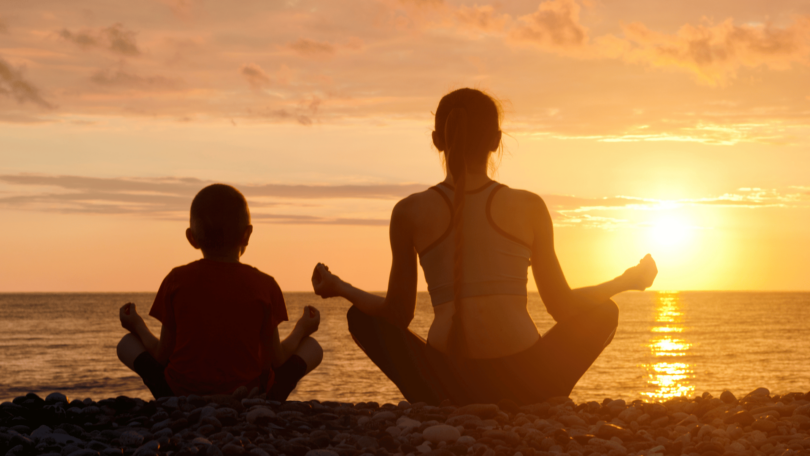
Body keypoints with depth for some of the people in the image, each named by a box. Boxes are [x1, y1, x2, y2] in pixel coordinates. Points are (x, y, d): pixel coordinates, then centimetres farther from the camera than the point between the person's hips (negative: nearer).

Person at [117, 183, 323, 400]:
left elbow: (162, 356, 1)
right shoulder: (264, 285, -6)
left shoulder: (177, 280, -4)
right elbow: (276, 360, 0)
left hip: (182, 394, 1)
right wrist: (302, 330, 19)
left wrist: (137, 326, 21)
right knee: (312, 347, 17)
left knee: (127, 344, 20)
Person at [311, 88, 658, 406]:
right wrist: (626, 281, 27)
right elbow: (562, 308, 11)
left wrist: (339, 288, 27)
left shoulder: (410, 213, 3)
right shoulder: (529, 207, 4)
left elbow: (398, 314, 9)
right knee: (602, 311, 27)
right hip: (523, 387, 0)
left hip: (446, 385, 0)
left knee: (361, 316, 26)